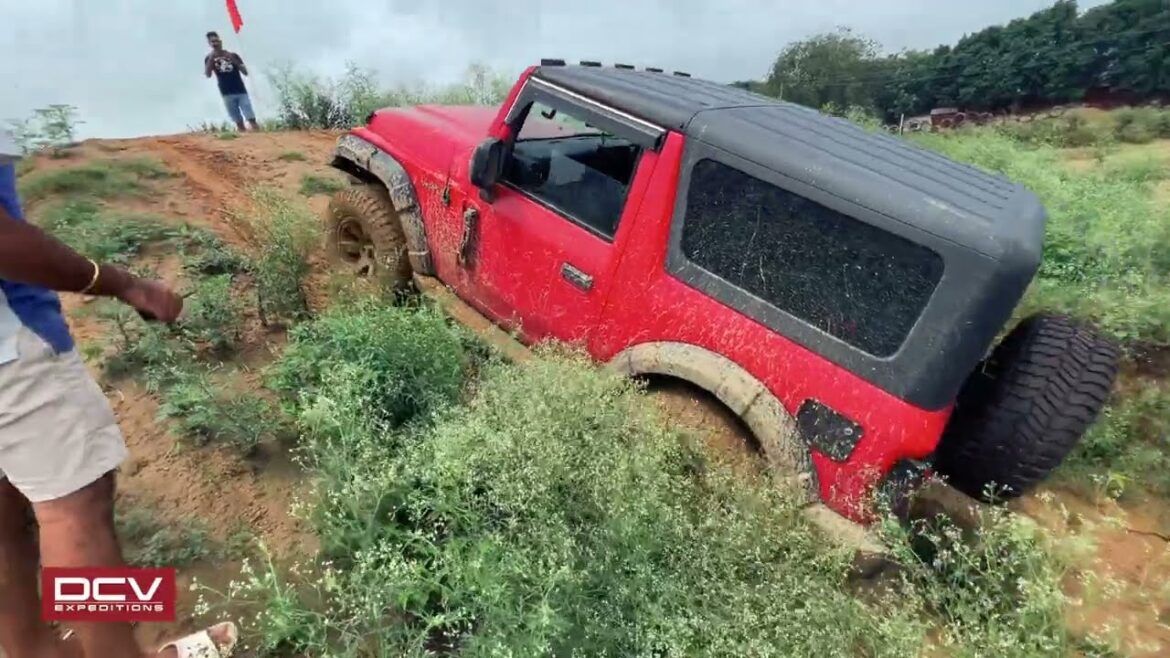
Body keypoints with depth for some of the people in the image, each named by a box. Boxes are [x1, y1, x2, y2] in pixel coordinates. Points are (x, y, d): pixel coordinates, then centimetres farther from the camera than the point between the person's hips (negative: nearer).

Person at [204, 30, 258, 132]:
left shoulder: (233, 55, 8)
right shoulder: (209, 58, 8)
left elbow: (245, 72, 1)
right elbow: (208, 75, -7)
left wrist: (233, 60, -10)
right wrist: (211, 58, -14)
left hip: (241, 91, 0)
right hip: (227, 94, 0)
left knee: (251, 119, -11)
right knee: (238, 122, -2)